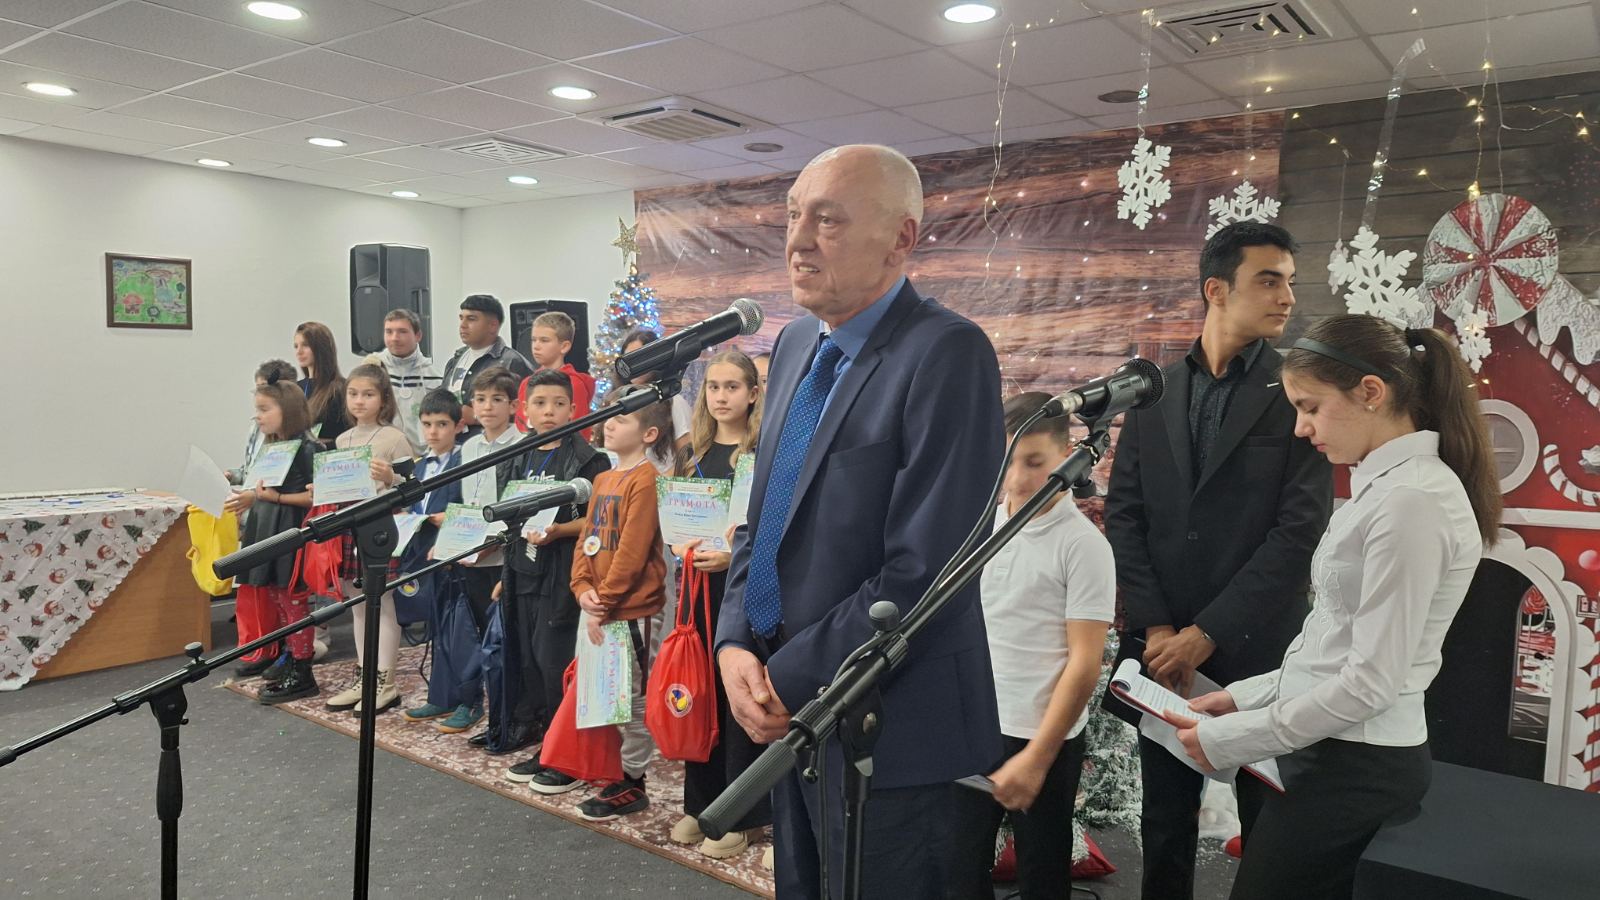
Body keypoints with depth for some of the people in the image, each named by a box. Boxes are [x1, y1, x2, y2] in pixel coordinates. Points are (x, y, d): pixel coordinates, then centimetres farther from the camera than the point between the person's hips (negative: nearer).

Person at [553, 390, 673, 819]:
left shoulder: (644, 480, -15)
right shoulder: (603, 480, 13)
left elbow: (632, 551, -19)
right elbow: (587, 538, 12)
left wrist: (603, 601, -15)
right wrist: (583, 589, -2)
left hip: (631, 609, -8)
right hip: (595, 609, 8)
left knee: (632, 698, 3)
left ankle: (631, 782, 15)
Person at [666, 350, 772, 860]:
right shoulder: (695, 453, 11)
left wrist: (735, 555, -21)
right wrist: (680, 547, -4)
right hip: (698, 586, 5)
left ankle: (742, 816, 12)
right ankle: (700, 803, 24)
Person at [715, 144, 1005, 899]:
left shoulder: (946, 353, -18)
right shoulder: (795, 343, 8)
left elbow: (926, 570, -23)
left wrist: (790, 677, -15)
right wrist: (736, 645, -2)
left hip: (886, 726, -7)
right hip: (787, 706, 7)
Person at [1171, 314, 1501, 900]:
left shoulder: (1412, 500, -19)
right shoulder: (1384, 485, 10)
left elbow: (1371, 679, -20)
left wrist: (1231, 741, -15)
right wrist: (1246, 697, 9)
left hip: (1355, 768, -8)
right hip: (1335, 753, 8)